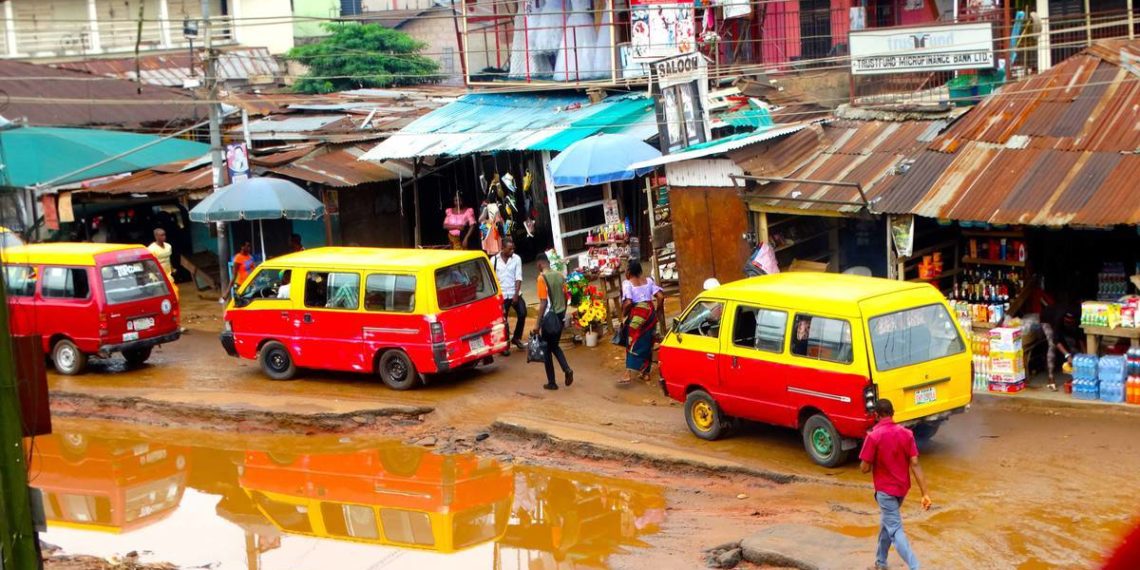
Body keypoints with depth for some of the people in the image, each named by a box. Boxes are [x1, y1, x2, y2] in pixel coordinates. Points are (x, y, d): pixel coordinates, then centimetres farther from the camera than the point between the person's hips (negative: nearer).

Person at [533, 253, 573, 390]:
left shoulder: (542, 278, -15)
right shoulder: (560, 276, 5)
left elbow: (543, 303, -18)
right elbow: (565, 297, 10)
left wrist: (538, 324, -14)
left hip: (549, 317, -7)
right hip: (560, 315, 7)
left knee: (546, 349, 6)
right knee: (555, 345, 22)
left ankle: (551, 382, 10)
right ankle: (567, 369, 2)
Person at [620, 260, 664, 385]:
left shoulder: (627, 283, -9)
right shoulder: (648, 280, 7)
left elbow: (628, 302, -20)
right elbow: (661, 296, 0)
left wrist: (624, 314, -4)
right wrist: (656, 310, 11)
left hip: (637, 314, -5)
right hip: (650, 313, 5)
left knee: (633, 344, -3)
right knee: (647, 343, 13)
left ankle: (629, 374, -9)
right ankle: (645, 373, 19)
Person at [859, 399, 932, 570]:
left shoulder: (873, 436, -18)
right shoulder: (906, 433, -4)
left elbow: (864, 468, -16)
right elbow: (915, 464, -7)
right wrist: (925, 493, -7)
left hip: (885, 489, -6)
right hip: (902, 488, 6)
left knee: (895, 531, -4)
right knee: (887, 522, 24)